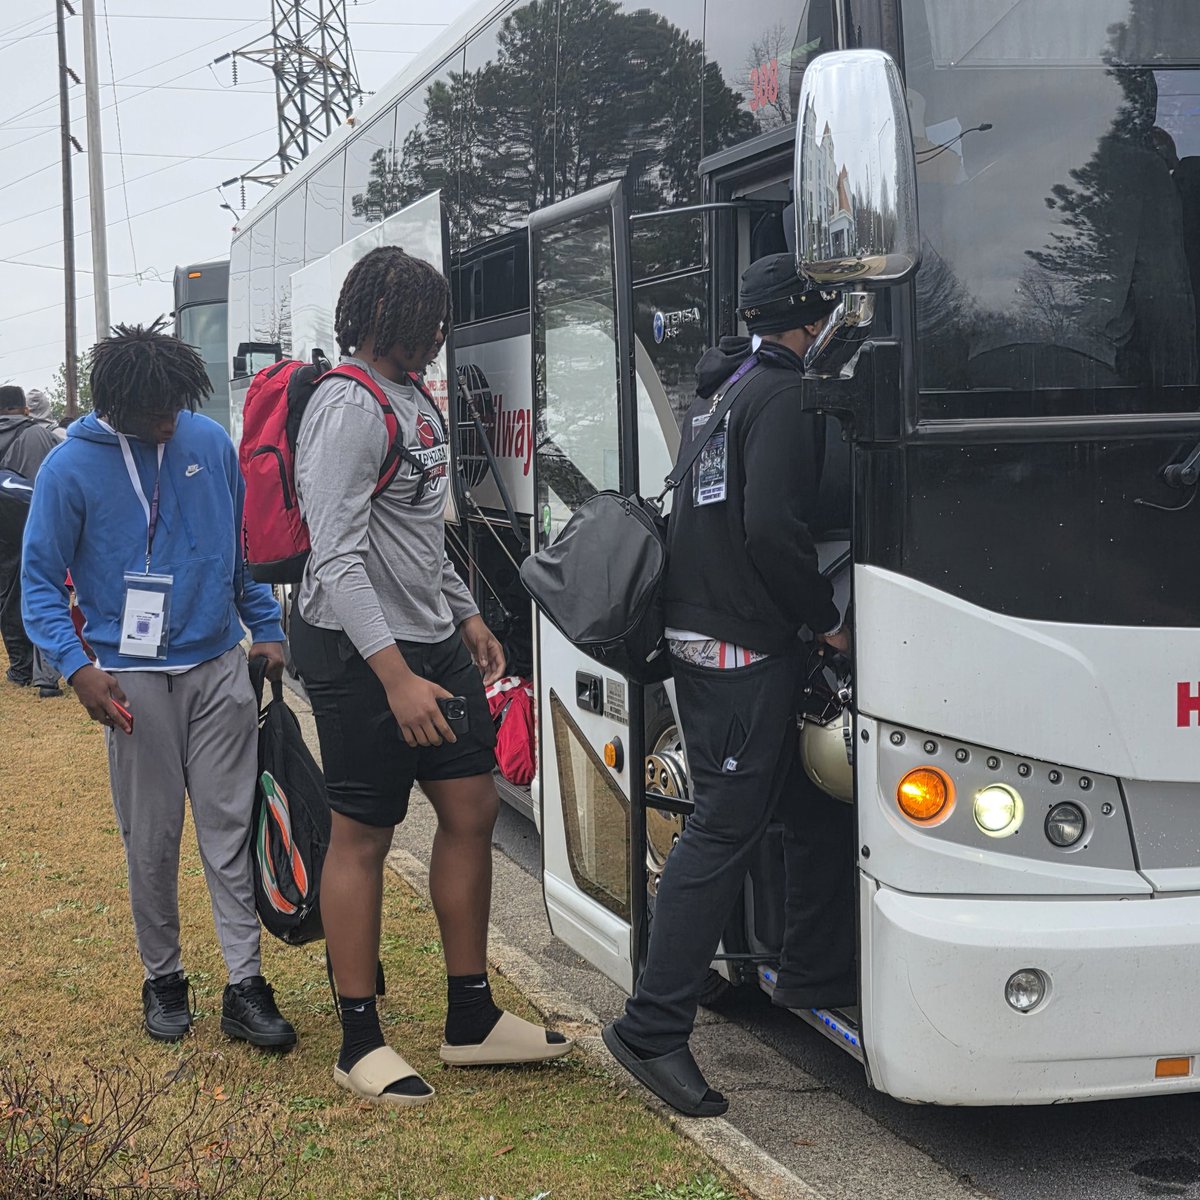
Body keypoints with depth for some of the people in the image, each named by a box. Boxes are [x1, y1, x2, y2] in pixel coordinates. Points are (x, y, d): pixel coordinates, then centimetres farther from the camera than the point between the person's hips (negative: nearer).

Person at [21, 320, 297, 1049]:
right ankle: (164, 979, 22)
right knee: (153, 839, 6)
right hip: (135, 681, -2)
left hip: (220, 667, 2)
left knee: (230, 827, 1)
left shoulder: (211, 442, 2)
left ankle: (246, 986, 5)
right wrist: (77, 666, -16)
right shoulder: (72, 469, -7)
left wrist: (267, 629, 10)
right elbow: (40, 582, -3)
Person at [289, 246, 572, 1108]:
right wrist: (395, 675, -29)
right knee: (363, 836, -1)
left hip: (432, 641, 10)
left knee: (472, 810, 11)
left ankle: (472, 1020, 22)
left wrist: (467, 616, 23)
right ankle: (361, 1043, 10)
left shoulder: (413, 398, 14)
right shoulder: (351, 407, -17)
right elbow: (338, 557, -24)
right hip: (363, 654, -9)